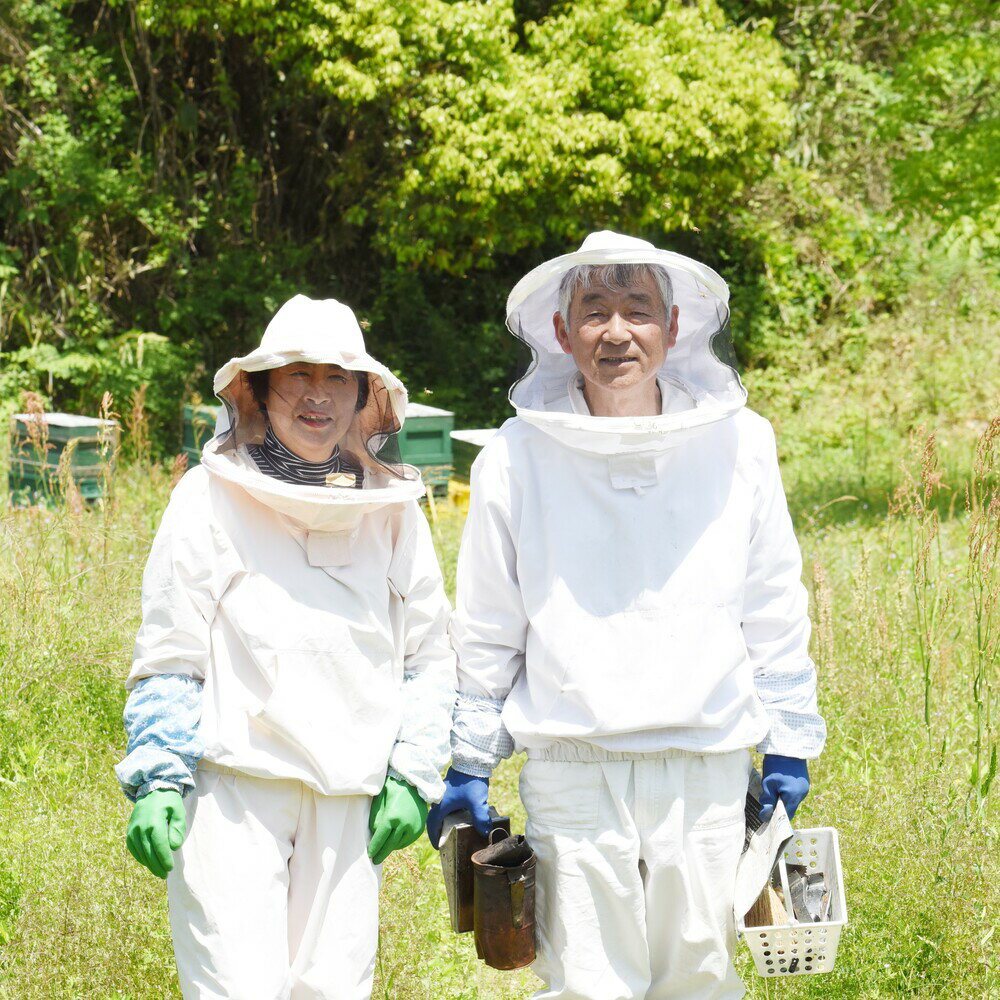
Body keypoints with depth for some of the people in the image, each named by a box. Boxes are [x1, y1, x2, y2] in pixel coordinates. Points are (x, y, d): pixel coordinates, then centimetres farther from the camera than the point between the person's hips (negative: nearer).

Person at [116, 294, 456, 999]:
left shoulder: (394, 509, 8)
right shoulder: (211, 497, 0)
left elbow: (429, 656, 15)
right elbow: (167, 654, 2)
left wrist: (413, 777, 7)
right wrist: (156, 779, -6)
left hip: (350, 801, 3)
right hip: (230, 788, -3)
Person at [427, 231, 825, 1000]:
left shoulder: (737, 443, 1)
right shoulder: (518, 456, -1)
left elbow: (773, 607, 10)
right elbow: (486, 626, 8)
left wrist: (789, 740, 11)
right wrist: (469, 762, 10)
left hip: (708, 769, 1)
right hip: (572, 769, -1)